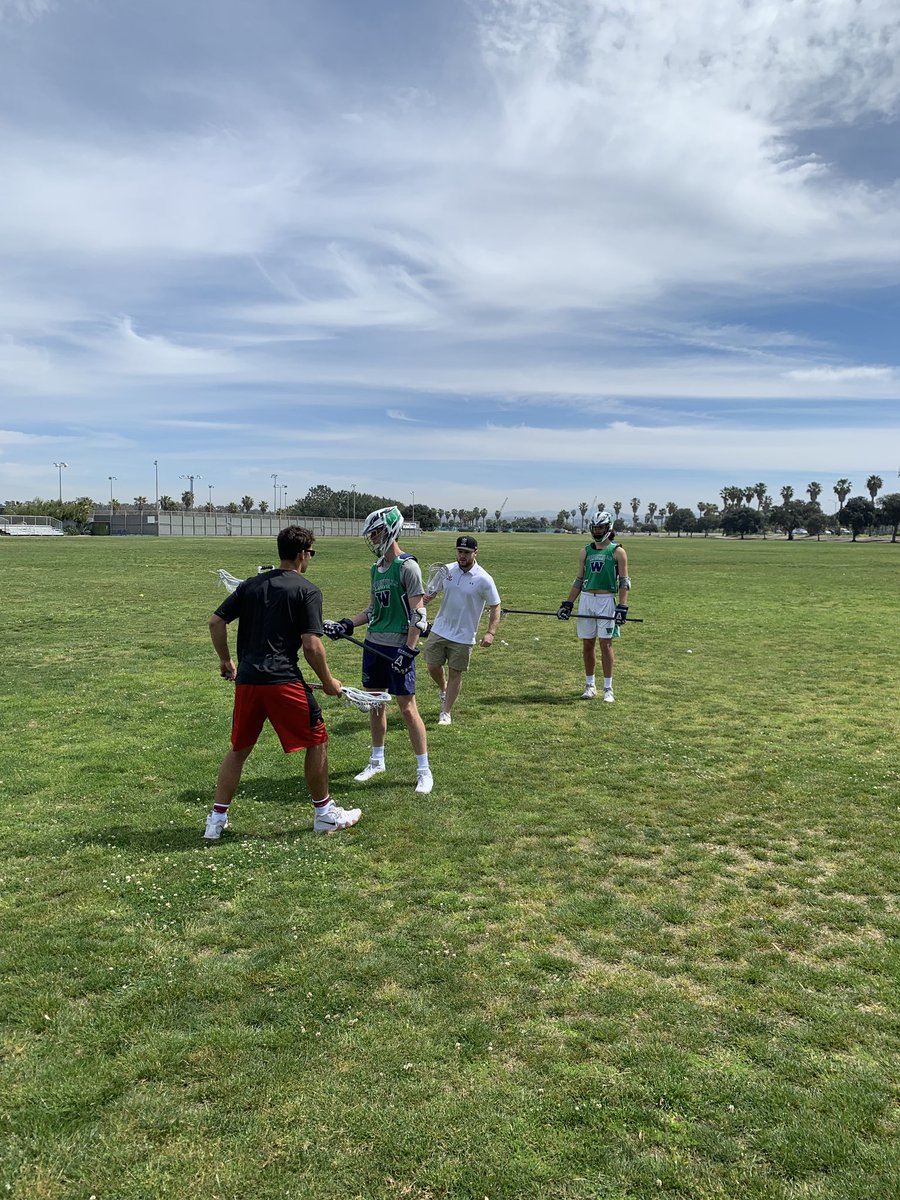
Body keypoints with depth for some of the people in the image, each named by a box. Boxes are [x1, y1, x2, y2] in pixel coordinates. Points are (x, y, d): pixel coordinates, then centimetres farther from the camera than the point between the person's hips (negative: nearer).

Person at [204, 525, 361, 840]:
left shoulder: (251, 584, 14)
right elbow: (312, 645, -10)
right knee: (317, 742, 12)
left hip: (247, 680, 6)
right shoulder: (307, 591, -3)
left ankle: (217, 819, 21)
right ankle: (325, 814, 22)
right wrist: (328, 681, 2)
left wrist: (225, 660, 24)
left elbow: (216, 621, 12)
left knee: (239, 749, 19)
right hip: (283, 680, -5)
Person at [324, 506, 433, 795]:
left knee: (407, 707, -3)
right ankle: (377, 760, 30)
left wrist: (408, 651, -19)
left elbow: (418, 614, -16)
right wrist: (346, 625, 7)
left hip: (398, 648, -8)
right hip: (373, 644, 8)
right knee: (374, 703, 15)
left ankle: (424, 770, 8)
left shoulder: (407, 567, -13)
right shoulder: (376, 568, 12)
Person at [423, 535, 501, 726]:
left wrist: (490, 632, -18)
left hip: (463, 636, -3)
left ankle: (446, 713, 17)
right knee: (432, 666, 9)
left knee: (455, 674, 4)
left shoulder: (484, 579, -12)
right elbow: (432, 590, 11)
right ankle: (444, 690, 41)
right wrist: (425, 598, -12)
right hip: (440, 630, 4)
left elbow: (495, 606, -7)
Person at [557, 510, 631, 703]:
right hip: (586, 599, 4)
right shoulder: (586, 551, 12)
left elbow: (624, 582, -4)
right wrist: (568, 603, 8)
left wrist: (622, 607, -13)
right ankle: (590, 685, 18)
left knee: (606, 644, -4)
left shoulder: (617, 552, 0)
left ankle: (608, 688, 3)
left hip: (606, 601, -4)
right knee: (587, 644, 7)